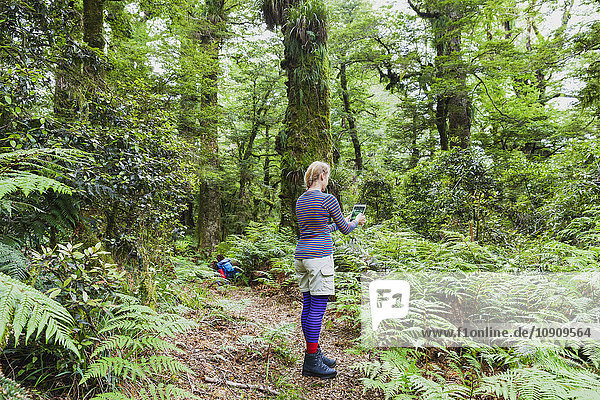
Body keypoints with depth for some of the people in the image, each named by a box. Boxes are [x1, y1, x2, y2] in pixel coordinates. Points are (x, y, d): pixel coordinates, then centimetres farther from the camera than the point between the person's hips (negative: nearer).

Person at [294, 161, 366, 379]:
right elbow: (345, 229, 2)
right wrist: (356, 221, 22)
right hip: (319, 256, -8)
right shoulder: (327, 199, -9)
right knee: (317, 307, -4)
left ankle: (314, 353, 22)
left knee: (308, 305, 11)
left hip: (301, 255, 8)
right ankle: (311, 362, 1)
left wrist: (337, 223, 34)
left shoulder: (300, 200, 14)